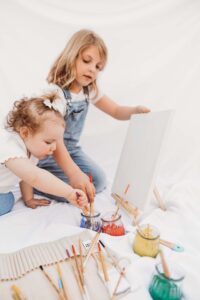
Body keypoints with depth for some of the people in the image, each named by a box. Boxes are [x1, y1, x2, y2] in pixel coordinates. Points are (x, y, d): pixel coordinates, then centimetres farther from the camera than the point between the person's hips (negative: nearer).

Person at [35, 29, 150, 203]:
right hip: (48, 153, -7)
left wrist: (136, 111, -21)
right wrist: (74, 173, -46)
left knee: (99, 182, 0)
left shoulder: (90, 91, -1)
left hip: (72, 149, 7)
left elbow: (117, 111, 3)